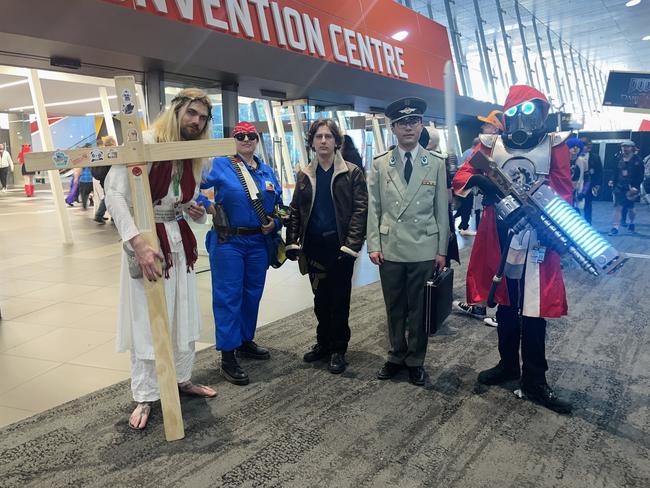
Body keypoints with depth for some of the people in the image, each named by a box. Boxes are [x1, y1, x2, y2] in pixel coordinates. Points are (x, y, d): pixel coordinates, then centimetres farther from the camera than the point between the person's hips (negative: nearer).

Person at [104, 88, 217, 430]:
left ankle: (182, 379, 34)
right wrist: (137, 242, -29)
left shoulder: (194, 156, 8)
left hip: (179, 239, 7)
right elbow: (114, 194, -21)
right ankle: (145, 397, 15)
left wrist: (196, 211, -3)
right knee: (146, 319, 1)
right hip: (145, 238, -7)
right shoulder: (143, 143, -14)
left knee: (183, 314, 15)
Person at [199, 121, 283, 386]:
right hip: (229, 242, -5)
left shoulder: (267, 171, 11)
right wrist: (206, 205, -17)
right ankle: (228, 357, 3)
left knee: (252, 294, 15)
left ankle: (245, 341, 33)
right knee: (228, 296, -3)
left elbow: (278, 204, 18)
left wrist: (274, 223, 1)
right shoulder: (219, 165, -5)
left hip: (259, 242, 6)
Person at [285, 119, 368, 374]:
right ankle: (323, 342, 28)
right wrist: (292, 242, 0)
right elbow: (295, 210, 10)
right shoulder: (305, 175, 10)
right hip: (314, 245, 4)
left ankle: (338, 349, 16)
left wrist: (351, 245, -16)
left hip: (340, 245, -4)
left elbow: (360, 210, -8)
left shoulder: (352, 172, -3)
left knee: (339, 298, 4)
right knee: (320, 298, 13)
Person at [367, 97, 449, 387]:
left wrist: (442, 250, 0)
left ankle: (415, 360, 22)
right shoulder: (380, 165, 5)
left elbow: (441, 210, 3)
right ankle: (396, 356, 28)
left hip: (424, 250, -1)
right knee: (394, 307, 12)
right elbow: (373, 208, 4)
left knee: (419, 308, 7)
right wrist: (373, 245, -2)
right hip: (389, 249, 1)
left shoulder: (436, 164, 3)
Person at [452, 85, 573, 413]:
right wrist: (481, 182, -24)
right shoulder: (491, 144, 6)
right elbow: (461, 177, -1)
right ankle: (508, 365, 33)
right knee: (505, 305, 15)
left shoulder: (554, 145, 2)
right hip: (499, 238, 3)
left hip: (537, 240, -2)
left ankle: (534, 381, 13)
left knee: (533, 311, 0)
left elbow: (564, 191, -4)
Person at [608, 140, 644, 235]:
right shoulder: (619, 159, 5)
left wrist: (635, 186, -17)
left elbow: (640, 176, -8)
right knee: (617, 207, -7)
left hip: (631, 188, -2)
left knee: (630, 208, 13)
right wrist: (612, 181, -4)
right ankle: (615, 227, -8)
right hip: (619, 187, 2)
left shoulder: (637, 161, -6)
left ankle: (631, 223, 38)